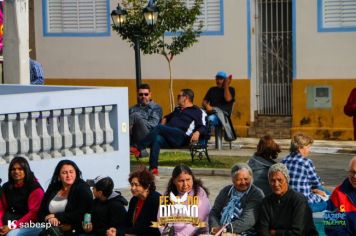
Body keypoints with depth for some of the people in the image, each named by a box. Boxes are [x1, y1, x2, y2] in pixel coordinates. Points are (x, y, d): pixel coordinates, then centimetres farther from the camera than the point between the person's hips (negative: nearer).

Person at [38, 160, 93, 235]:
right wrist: (49, 219, -10)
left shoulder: (83, 188, 0)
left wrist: (56, 216, -9)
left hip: (73, 231, -4)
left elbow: (81, 215, -10)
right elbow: (41, 212, 13)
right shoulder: (52, 189, 14)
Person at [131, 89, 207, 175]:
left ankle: (138, 149, -30)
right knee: (157, 139, -30)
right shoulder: (178, 109, 37)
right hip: (167, 137, 6)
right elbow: (167, 117, 50)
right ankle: (153, 168, -41)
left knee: (158, 128, -28)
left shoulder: (198, 111, 15)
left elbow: (203, 127, 4)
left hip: (181, 137, -6)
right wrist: (163, 122, 28)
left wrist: (197, 132, -17)